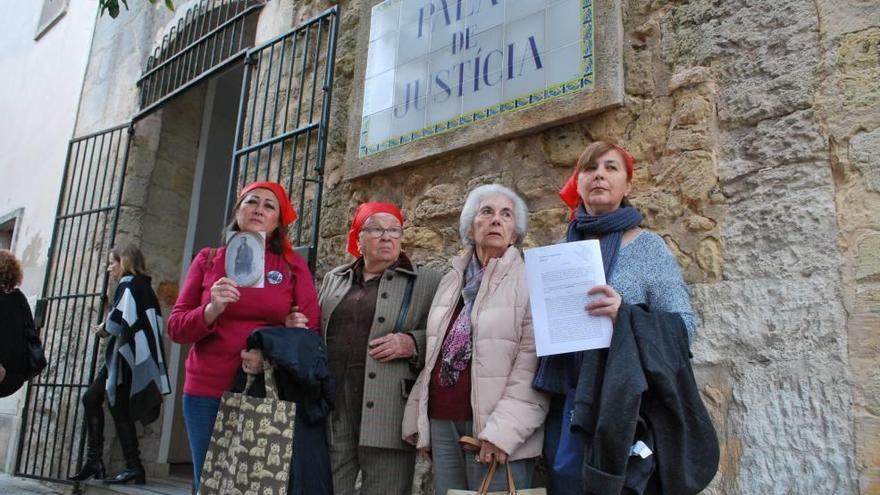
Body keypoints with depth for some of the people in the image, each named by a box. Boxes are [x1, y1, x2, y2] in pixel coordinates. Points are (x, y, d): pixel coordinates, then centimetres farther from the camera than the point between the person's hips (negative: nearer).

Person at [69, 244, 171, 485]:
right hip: (124, 355, 9)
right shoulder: (141, 286, 20)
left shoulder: (128, 284, -7)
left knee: (118, 408, -4)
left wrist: (103, 329, 0)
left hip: (127, 355, -9)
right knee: (91, 398, 11)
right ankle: (94, 459, 12)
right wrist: (108, 330, 6)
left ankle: (134, 467, 1)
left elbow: (118, 319, -20)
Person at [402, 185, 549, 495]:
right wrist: (419, 419, 13)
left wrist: (504, 429, -19)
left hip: (497, 430, -5)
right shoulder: (451, 280, 14)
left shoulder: (530, 281, -3)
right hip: (443, 423, 5)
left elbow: (533, 362, -12)